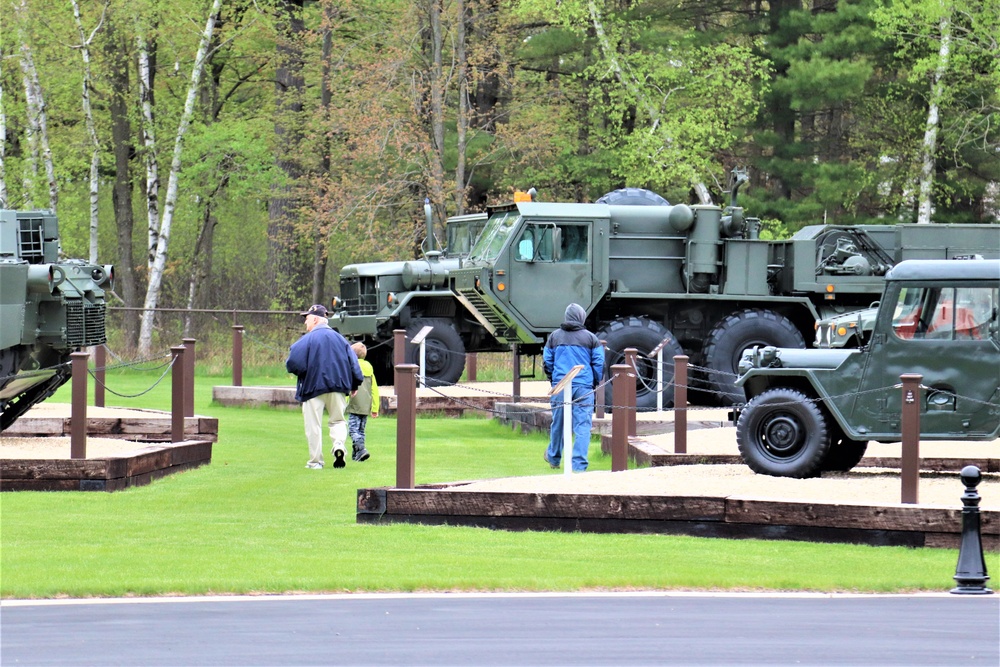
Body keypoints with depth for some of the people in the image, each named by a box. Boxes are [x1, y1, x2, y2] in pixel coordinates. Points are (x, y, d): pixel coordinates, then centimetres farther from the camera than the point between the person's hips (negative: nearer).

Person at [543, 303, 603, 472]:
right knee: (582, 426, -3)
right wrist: (595, 383, 15)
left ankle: (553, 458, 34)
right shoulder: (590, 338, 2)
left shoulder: (555, 336, 8)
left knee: (558, 424, 16)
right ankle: (579, 464, -9)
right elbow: (599, 363, 2)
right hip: (584, 388, -2)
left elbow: (547, 361, 13)